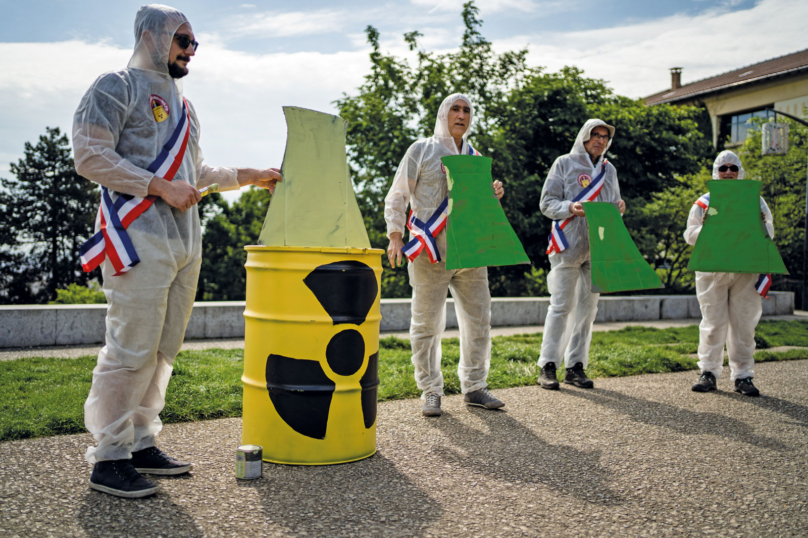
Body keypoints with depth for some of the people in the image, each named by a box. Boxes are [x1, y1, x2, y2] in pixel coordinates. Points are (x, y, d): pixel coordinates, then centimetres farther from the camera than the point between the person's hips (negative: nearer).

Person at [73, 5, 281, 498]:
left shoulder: (183, 104, 25)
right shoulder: (117, 87, 1)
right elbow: (91, 156, -10)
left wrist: (247, 177, 21)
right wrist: (162, 187, -15)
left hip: (185, 242, 8)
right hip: (139, 238, -8)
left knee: (163, 349, 9)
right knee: (132, 348, -9)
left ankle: (141, 443, 19)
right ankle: (109, 457, 1)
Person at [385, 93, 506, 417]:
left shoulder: (474, 157, 17)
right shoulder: (422, 150, 3)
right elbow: (396, 197, 1)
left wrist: (492, 196, 2)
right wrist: (395, 237, -10)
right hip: (431, 253, -5)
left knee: (478, 320, 6)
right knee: (427, 323, -1)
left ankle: (473, 387, 19)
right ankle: (430, 392, 11)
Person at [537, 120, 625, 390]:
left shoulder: (609, 170, 19)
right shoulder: (565, 164, 4)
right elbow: (547, 203, -1)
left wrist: (619, 207, -2)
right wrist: (570, 208, -19)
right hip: (568, 245, -5)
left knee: (587, 307, 5)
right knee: (561, 306, -7)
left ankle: (576, 366, 12)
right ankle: (548, 366, -1)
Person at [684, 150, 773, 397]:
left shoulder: (754, 200, 14)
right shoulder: (704, 202, 10)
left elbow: (769, 232, 12)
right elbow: (690, 235, 6)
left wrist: (761, 225, -11)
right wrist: (705, 227, -15)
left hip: (746, 270, 1)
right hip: (713, 270, -1)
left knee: (744, 324, 2)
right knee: (713, 323, 1)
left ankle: (742, 375, 10)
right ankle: (709, 372, 11)